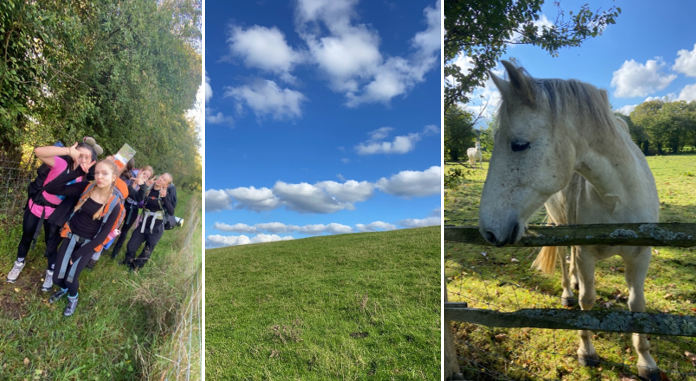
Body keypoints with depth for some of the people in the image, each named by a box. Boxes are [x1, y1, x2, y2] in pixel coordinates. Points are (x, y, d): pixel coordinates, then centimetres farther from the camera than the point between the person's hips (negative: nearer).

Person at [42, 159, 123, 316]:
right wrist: (77, 172, -25)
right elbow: (51, 188, -17)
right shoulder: (86, 187, -11)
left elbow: (103, 235, -14)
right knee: (58, 277, 1)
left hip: (89, 243, -2)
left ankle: (73, 297, 32)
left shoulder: (115, 204, -18)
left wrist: (77, 255, -12)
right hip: (72, 235, 2)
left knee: (70, 278, -5)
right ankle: (63, 288, 40)